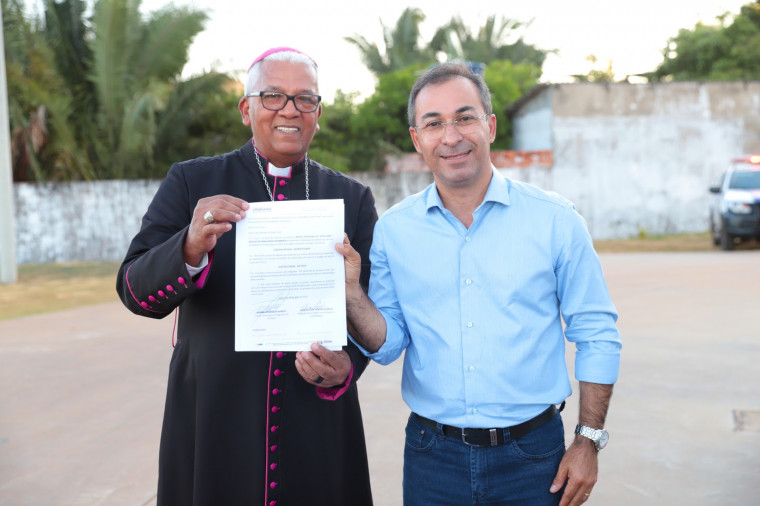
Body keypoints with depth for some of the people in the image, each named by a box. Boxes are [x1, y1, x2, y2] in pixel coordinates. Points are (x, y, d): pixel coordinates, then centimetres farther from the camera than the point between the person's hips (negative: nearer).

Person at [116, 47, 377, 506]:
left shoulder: (353, 199, 5)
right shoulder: (191, 183, 2)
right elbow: (136, 292, -7)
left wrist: (346, 364, -17)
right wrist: (190, 248, -26)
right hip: (210, 426, -1)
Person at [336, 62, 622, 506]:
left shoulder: (555, 220, -5)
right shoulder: (393, 230, -1)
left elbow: (597, 336, -1)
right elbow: (388, 345, 1)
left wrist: (589, 441, -4)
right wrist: (350, 292, -16)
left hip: (532, 455, -1)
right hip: (432, 455, 2)